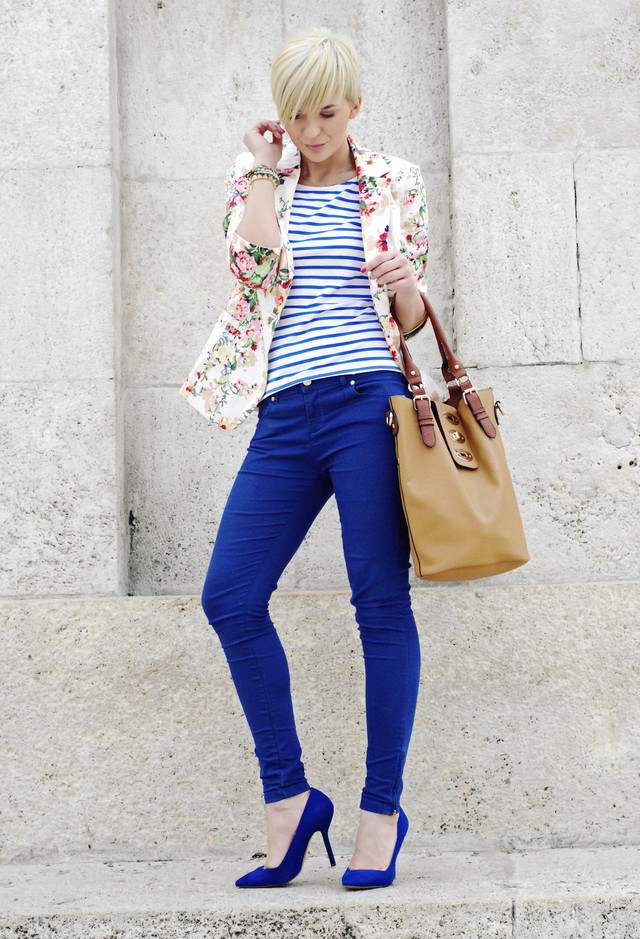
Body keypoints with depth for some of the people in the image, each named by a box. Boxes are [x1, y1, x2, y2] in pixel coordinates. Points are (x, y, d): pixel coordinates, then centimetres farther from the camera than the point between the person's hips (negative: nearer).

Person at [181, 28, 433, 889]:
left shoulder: (394, 185, 12)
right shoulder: (255, 179, 15)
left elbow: (410, 321, 13)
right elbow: (255, 266, -5)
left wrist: (408, 287, -8)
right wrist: (266, 170, 1)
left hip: (368, 401, -2)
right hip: (286, 414, 3)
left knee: (381, 598, -4)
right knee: (230, 597, -4)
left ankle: (382, 808, 5)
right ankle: (289, 798, 8)